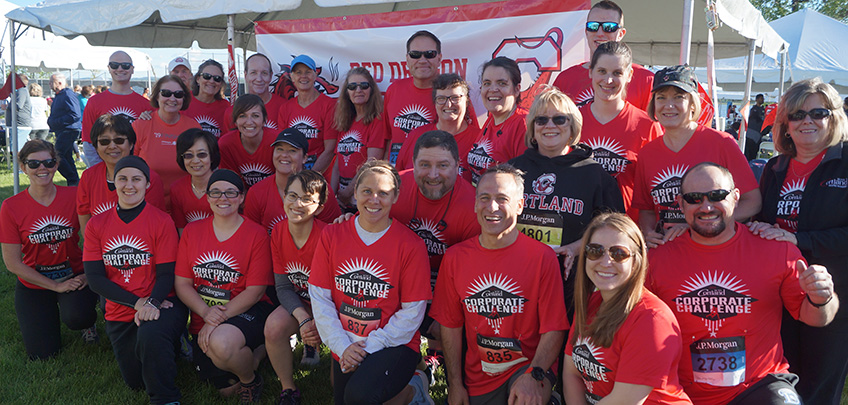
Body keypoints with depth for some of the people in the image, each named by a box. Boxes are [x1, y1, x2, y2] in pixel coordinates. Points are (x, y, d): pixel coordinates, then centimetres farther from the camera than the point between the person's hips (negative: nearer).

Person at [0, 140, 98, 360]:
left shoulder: (74, 196, -9)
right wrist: (56, 286, -13)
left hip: (74, 275, -1)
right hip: (33, 283, 1)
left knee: (76, 317, -32)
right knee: (43, 353, -5)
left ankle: (88, 322, 7)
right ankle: (49, 313, 27)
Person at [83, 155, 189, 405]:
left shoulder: (162, 221, -7)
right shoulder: (97, 225, 2)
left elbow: (167, 274, -8)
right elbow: (94, 278, -3)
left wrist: (152, 302, -29)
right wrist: (136, 302, -16)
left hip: (160, 305, -4)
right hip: (120, 313, 4)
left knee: (150, 335, -37)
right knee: (136, 382, 6)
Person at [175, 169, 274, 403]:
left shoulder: (256, 235, -9)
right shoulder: (192, 231, 3)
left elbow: (255, 291, -12)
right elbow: (182, 283, 0)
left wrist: (219, 318, -21)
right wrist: (206, 312, -18)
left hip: (247, 312, -4)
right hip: (203, 318, 4)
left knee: (221, 343, -36)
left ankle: (251, 379, -4)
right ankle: (256, 354, 34)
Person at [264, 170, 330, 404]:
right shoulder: (278, 233, -8)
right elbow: (283, 286, -6)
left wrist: (318, 323, -28)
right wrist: (303, 320, -22)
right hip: (298, 304, 4)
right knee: (273, 326, -25)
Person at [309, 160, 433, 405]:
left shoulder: (411, 245, -12)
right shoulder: (332, 235, -2)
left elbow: (412, 313, -12)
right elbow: (319, 297, -3)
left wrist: (368, 347, -17)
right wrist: (342, 346, -12)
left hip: (394, 346, -5)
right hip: (344, 347, 5)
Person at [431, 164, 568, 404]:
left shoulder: (542, 257, -10)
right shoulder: (455, 258, 0)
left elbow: (554, 329, -10)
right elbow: (450, 326, 5)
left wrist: (533, 376, -23)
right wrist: (455, 385, 1)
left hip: (527, 367, -3)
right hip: (475, 379, 4)